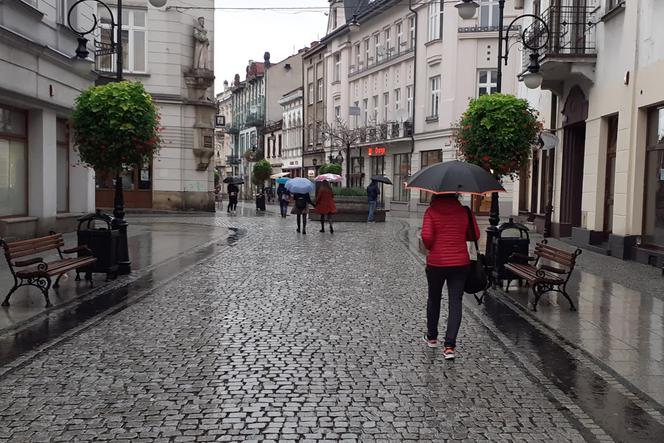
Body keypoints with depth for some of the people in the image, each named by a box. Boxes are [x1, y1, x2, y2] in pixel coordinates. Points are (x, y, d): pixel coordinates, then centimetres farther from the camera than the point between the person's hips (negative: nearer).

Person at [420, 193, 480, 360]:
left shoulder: (431, 211, -7)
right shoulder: (464, 211, 0)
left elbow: (426, 236, -19)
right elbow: (475, 235, 4)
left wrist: (430, 248, 2)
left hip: (436, 263, -1)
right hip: (460, 263, 1)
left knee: (434, 299, 19)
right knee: (455, 302, 2)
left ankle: (432, 337, 35)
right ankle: (449, 345, -8)